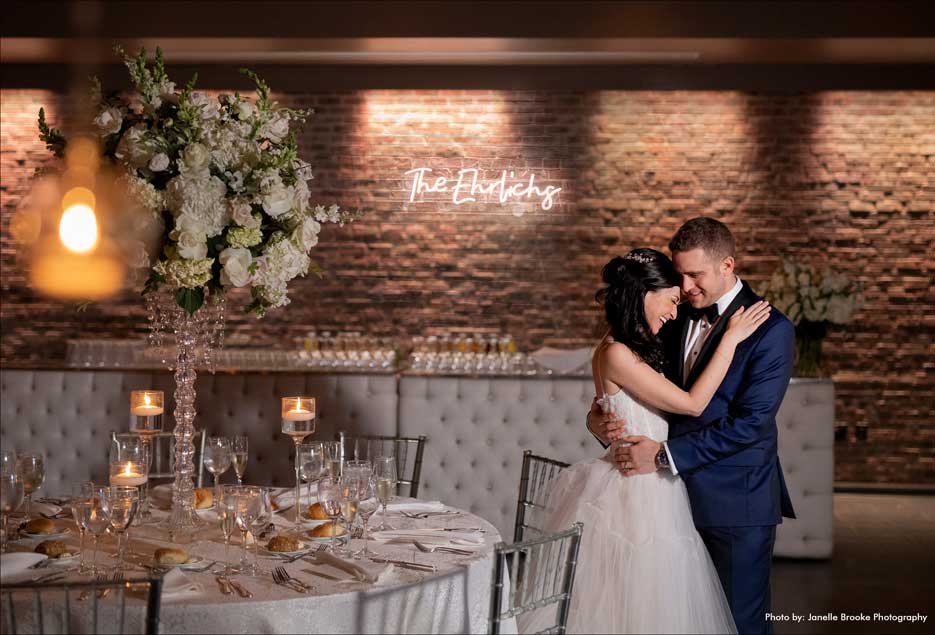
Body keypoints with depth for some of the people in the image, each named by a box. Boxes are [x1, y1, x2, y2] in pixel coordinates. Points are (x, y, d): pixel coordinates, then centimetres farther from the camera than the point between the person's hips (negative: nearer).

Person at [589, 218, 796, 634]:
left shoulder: (771, 330, -11)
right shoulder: (676, 319, 9)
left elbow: (749, 422, -18)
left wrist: (665, 456, -20)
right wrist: (599, 418, -9)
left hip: (735, 503, -6)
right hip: (679, 495, 6)